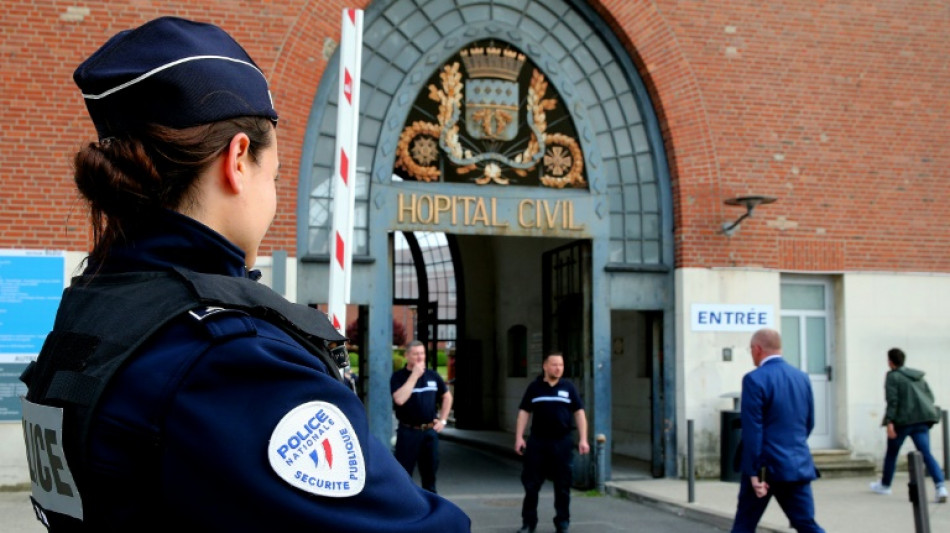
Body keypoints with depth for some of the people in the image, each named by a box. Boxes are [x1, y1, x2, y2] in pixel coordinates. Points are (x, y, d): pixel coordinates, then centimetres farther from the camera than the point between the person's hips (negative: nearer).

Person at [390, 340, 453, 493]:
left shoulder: (432, 375, 7)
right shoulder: (398, 377, -6)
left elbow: (447, 396, 20)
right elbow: (399, 399, -23)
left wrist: (443, 420, 11)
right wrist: (414, 375, -19)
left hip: (430, 431, 4)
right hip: (408, 432, -4)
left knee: (430, 472, 14)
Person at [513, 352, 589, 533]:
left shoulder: (568, 387, 6)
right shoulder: (534, 387, 5)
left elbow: (579, 413, 6)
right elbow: (524, 413, 5)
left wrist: (583, 439, -2)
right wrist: (519, 437, -3)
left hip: (562, 443, 0)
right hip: (537, 442, 0)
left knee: (563, 485, 5)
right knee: (531, 484, 3)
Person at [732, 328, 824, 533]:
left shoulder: (755, 379, -12)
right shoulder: (802, 377, 8)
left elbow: (752, 430, -15)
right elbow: (809, 424, 16)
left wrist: (754, 472, -14)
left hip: (766, 466, -5)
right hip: (798, 465, 5)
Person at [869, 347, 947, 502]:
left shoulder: (893, 376, -4)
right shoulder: (917, 376, 18)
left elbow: (892, 400, -13)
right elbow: (930, 397, 17)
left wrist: (889, 422, -17)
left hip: (903, 419, -5)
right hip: (922, 420, 5)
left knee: (891, 452, 14)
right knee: (926, 454, -3)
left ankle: (885, 485, 30)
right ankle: (941, 486, -22)